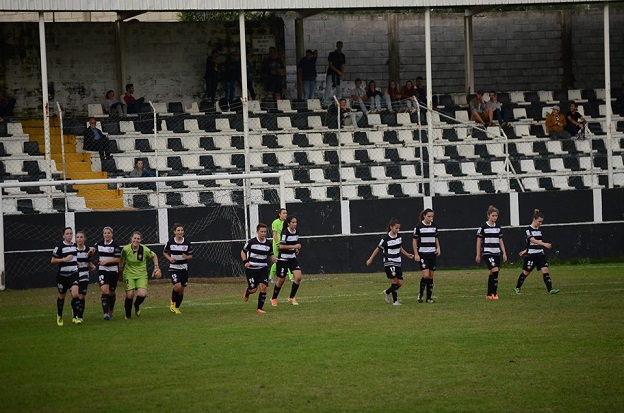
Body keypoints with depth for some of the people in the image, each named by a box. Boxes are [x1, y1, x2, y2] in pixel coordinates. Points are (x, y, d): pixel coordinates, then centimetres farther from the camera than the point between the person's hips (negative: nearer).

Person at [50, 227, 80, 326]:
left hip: (73, 273, 3)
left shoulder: (75, 245, 8)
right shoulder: (59, 247, -10)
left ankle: (75, 317, -9)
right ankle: (59, 316, 34)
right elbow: (53, 260, -11)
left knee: (75, 294, -17)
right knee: (62, 296, 11)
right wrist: (64, 259, -20)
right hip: (62, 274, -3)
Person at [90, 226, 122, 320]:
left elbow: (118, 259, -10)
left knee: (111, 292, 10)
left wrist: (106, 261, -20)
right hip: (102, 271, 1)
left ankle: (110, 311, 34)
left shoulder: (115, 245, -7)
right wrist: (91, 250, -9)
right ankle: (105, 313, -22)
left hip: (113, 271, -1)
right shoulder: (99, 244, 5)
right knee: (105, 290, -16)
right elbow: (91, 251, 15)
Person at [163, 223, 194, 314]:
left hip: (184, 268, 3)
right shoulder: (170, 242, -5)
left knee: (181, 289, 6)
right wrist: (169, 258, -9)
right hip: (173, 268, -3)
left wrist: (186, 257, -16)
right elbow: (164, 252, 10)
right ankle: (172, 302, 6)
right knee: (177, 286, -21)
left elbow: (191, 256, 6)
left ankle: (176, 308, 25)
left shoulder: (187, 243, -2)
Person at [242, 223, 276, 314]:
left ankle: (259, 308, 0)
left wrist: (273, 259, -8)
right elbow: (243, 252, 4)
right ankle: (247, 292, 39)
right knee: (253, 289, -1)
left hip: (263, 269, 3)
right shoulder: (251, 242, -8)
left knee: (263, 287, -12)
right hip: (251, 268, -3)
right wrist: (245, 262, -11)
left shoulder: (268, 244, 1)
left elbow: (271, 255, 15)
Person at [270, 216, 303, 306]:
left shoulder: (296, 232, 5)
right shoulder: (285, 233, -17)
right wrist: (293, 246, -25)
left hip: (292, 258, 6)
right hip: (283, 259, -6)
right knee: (281, 280, 4)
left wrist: (297, 249, 4)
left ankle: (291, 298, 3)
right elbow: (281, 246, -24)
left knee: (298, 277, -10)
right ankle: (274, 299, 24)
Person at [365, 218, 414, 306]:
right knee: (395, 280, -15)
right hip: (389, 262, -6)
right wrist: (371, 259, 1)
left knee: (400, 283, 1)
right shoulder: (386, 239, -14)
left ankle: (387, 292, 25)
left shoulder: (399, 237, 3)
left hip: (397, 262, 6)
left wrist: (407, 254, 9)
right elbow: (378, 249, -3)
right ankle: (395, 301, -4)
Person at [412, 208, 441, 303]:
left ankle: (429, 297, 9)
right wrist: (416, 254, -9)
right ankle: (420, 293, 5)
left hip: (432, 254, 5)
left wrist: (438, 248, 3)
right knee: (426, 275, -15)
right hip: (422, 254, -5)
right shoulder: (419, 226, -7)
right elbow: (414, 241, -3)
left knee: (431, 276, 4)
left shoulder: (434, 226, 7)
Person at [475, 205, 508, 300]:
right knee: (495, 270, -20)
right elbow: (479, 241, -1)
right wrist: (478, 255, -1)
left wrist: (504, 253, 11)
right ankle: (494, 292, -15)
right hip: (487, 252, -5)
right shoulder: (483, 227, -5)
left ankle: (489, 295, 15)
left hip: (496, 253, 5)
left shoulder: (498, 227, 11)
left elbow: (500, 241, 16)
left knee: (492, 273, 7)